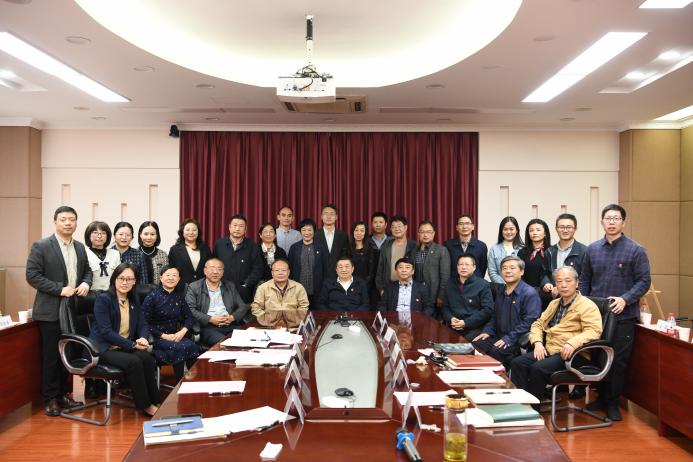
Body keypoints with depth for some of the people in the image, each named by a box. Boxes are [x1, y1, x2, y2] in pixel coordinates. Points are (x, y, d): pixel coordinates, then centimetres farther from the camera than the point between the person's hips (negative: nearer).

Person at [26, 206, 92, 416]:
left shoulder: (80, 247, 10)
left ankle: (63, 394, 25)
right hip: (50, 311, -5)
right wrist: (59, 289, -19)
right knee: (51, 356, 2)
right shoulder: (41, 246, -7)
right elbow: (32, 275, -12)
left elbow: (87, 270, 18)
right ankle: (50, 399, 14)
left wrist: (86, 283, -4)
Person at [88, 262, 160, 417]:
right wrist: (132, 345, -20)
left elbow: (143, 324, 11)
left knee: (147, 357, -26)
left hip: (125, 347, 5)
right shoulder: (103, 299, -8)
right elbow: (106, 331, -16)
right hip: (104, 348, -5)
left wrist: (143, 338, -13)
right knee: (133, 362, -31)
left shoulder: (133, 300, 12)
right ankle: (145, 406, -17)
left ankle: (155, 402, -18)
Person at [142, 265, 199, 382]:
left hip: (175, 335, 4)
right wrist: (163, 336, -15)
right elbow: (145, 323, -7)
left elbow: (189, 317, 12)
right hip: (157, 337, -4)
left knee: (193, 347, -27)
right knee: (179, 348, -31)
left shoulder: (179, 296, 10)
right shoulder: (152, 297, -4)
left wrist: (183, 331, -7)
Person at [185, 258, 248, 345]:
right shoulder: (194, 287, 10)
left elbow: (243, 307, 18)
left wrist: (232, 317, -3)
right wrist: (210, 319, -12)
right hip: (208, 327, -4)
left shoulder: (230, 286, 21)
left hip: (230, 325, 4)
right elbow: (190, 310, -2)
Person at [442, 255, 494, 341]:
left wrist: (466, 323, -11)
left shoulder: (483, 285, 3)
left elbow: (487, 309, -5)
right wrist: (450, 319, -4)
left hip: (473, 328, -4)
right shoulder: (451, 284, 18)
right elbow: (445, 307, 19)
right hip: (452, 327, 4)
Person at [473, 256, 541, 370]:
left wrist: (509, 339, -21)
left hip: (518, 340, -7)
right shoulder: (501, 293, 20)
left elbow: (529, 321, -16)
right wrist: (487, 331, 8)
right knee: (477, 344, -19)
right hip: (500, 337, 7)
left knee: (496, 351, -32)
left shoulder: (530, 294, -7)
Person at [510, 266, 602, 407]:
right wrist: (537, 342, 1)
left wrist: (573, 343, -30)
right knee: (517, 363, -18)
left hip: (572, 355, -7)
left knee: (538, 368, -30)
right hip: (548, 350, 7)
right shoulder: (554, 304, 23)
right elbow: (538, 324, 22)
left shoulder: (587, 305, -1)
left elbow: (594, 330, -15)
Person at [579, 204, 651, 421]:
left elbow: (644, 281, -5)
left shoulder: (636, 250, -3)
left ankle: (613, 403, 17)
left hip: (623, 316, -3)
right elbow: (584, 280, 12)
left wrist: (625, 299, -18)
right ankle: (601, 397, 26)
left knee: (619, 361, 2)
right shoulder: (592, 249, 8)